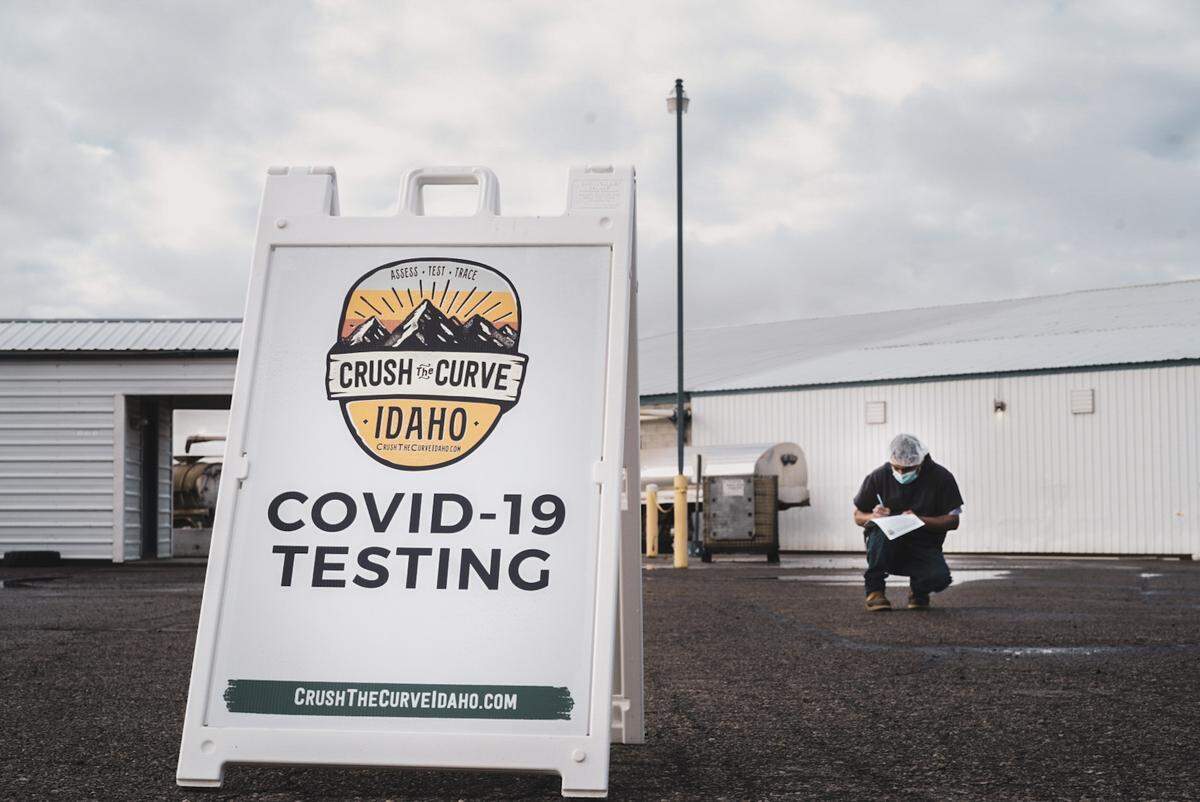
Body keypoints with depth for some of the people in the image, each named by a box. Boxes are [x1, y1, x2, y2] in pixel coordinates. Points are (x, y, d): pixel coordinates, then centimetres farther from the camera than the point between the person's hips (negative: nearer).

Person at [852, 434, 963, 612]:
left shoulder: (941, 478, -6)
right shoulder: (878, 477, -4)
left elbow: (953, 521, -5)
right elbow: (858, 516, 6)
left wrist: (920, 520, -22)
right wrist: (873, 516, -19)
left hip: (924, 546, 1)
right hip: (887, 546, 0)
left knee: (940, 577, -29)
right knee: (881, 529, -35)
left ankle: (918, 590, 10)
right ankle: (875, 590, -17)